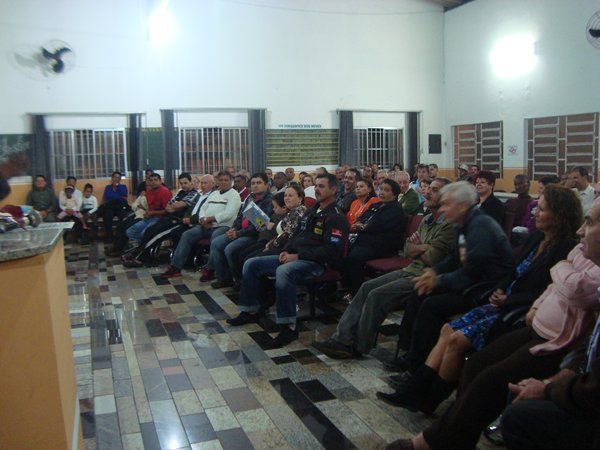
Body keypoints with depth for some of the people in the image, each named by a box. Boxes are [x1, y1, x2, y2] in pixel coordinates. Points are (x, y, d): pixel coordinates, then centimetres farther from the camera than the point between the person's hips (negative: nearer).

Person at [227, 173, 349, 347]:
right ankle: (250, 311, 11)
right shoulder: (312, 211, 22)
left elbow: (331, 250, -18)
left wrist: (298, 256, -19)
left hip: (314, 262, -9)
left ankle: (288, 326, -30)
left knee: (283, 272, -40)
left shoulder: (336, 217, -7)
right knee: (251, 264, 1)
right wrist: (286, 251, 5)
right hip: (293, 256, 9)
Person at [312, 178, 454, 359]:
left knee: (377, 295, -20)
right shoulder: (427, 220, 17)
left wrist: (416, 247, 2)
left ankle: (357, 347, -5)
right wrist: (423, 247, -7)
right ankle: (342, 338, -6)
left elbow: (431, 259, -19)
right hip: (409, 271, 9)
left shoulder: (449, 225, -13)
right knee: (367, 287, -5)